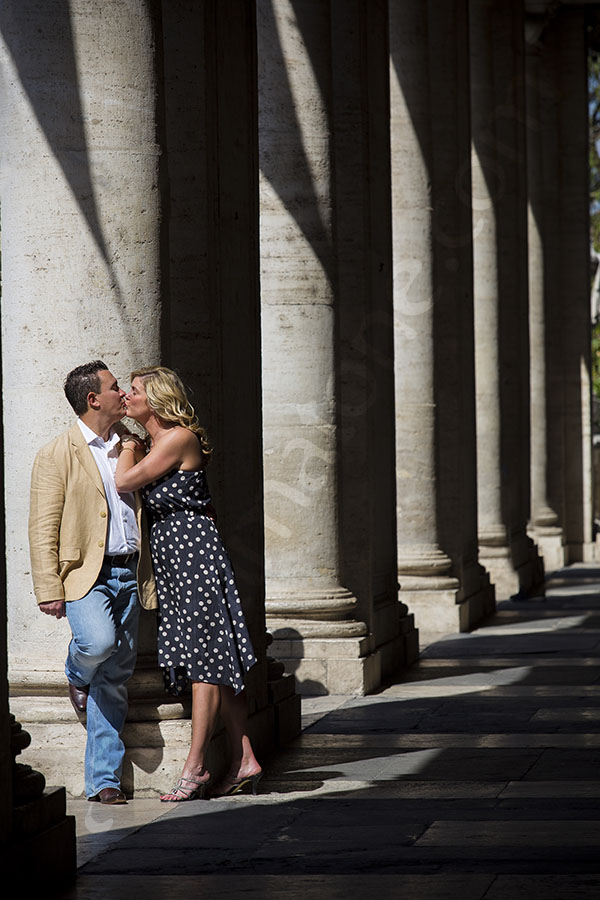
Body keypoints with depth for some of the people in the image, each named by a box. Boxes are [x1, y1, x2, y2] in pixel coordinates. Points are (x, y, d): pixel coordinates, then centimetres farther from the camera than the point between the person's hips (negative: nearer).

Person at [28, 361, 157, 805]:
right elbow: (42, 529, -6)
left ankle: (103, 780, 9)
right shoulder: (57, 455, -3)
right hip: (85, 573, -5)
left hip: (128, 574, 5)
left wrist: (149, 580, 16)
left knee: (116, 677, 4)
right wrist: (49, 590, -14)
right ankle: (77, 675, 8)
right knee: (99, 642, -30)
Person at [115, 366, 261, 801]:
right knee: (215, 661, 8)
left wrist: (128, 448, 2)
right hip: (170, 552, 10)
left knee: (205, 658, -7)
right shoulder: (158, 441, 17)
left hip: (193, 548, -10)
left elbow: (126, 481, -12)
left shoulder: (178, 438, -12)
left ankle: (195, 767, -7)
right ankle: (245, 761, 10)